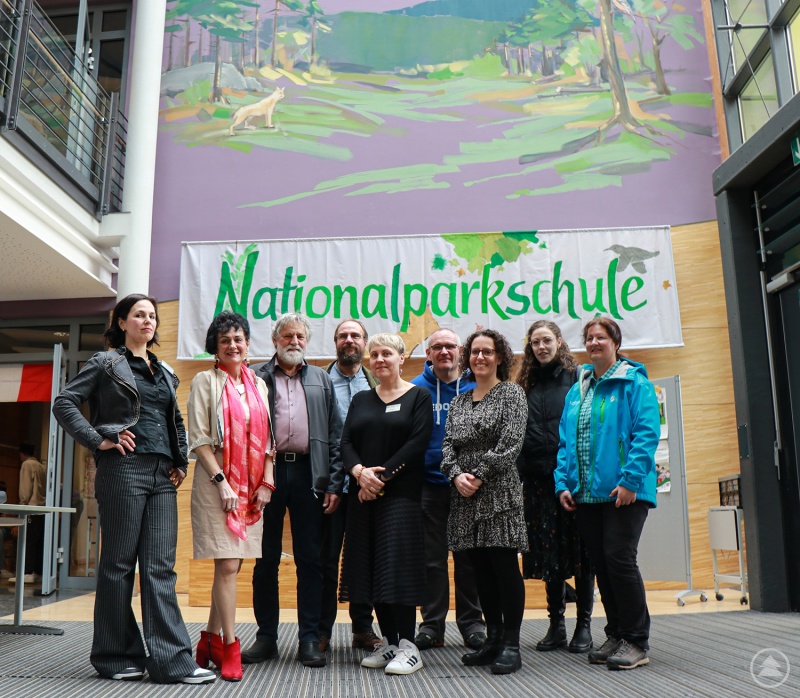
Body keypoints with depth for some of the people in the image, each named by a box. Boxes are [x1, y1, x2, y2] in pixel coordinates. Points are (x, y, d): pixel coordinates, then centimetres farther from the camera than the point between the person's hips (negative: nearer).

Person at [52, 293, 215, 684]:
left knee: (160, 566, 2)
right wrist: (99, 440, -10)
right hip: (123, 469, -5)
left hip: (162, 475, 5)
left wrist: (180, 462, 13)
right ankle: (114, 656, 16)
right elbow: (64, 403, -2)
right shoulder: (106, 364, 4)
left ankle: (172, 661, 2)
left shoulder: (164, 372, 19)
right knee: (119, 563, 3)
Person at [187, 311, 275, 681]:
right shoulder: (205, 381, 1)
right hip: (217, 484, -4)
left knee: (231, 565, 8)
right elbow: (198, 438, -5)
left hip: (252, 486, 5)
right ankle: (229, 648, 2)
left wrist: (266, 482, 3)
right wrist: (221, 480, -12)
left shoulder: (258, 384, 13)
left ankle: (210, 638, 21)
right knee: (227, 565, -7)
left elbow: (266, 437, 13)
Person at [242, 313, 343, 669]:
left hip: (308, 473, 1)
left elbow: (334, 435, 10)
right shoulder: (256, 377, 9)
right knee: (266, 559, 7)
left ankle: (310, 639, 12)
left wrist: (333, 483, 1)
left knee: (310, 560, 4)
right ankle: (266, 636, 18)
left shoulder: (321, 380, 14)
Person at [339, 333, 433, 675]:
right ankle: (389, 643, 16)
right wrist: (360, 471, -12)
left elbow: (417, 444, -9)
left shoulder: (418, 396, 2)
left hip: (400, 493, -5)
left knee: (398, 566, -7)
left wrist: (382, 477, -14)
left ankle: (408, 647, 1)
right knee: (372, 568, 6)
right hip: (364, 494, 5)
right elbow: (346, 442, 7)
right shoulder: (361, 400, 16)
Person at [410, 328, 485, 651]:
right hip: (429, 483, 0)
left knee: (468, 557, 8)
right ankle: (432, 624, 19)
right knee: (432, 558, 7)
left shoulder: (476, 387, 2)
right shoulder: (417, 389, 1)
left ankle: (471, 622, 21)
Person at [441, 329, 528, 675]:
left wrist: (479, 476, -14)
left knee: (505, 565, -4)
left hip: (498, 492, -5)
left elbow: (510, 443, -10)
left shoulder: (511, 393, 1)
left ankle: (511, 645, 4)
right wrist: (456, 475, -8)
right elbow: (448, 444, 10)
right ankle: (493, 639, 20)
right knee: (481, 568, 10)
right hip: (465, 495, 5)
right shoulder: (459, 401, 16)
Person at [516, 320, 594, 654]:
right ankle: (556, 623, 19)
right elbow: (518, 433, 12)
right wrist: (519, 474, 4)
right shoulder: (527, 384, 13)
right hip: (539, 479, 4)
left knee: (579, 549, 4)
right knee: (549, 552, 8)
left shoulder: (577, 378, 1)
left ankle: (584, 624, 15)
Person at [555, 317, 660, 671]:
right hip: (586, 493, 6)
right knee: (600, 563, 10)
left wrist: (630, 480, -20)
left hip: (623, 491, -6)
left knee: (619, 558, -8)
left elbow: (647, 433, -12)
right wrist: (563, 483, 5)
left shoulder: (634, 383, -3)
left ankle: (636, 641, 6)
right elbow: (565, 441, 14)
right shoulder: (576, 390, 16)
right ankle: (616, 634, 23)